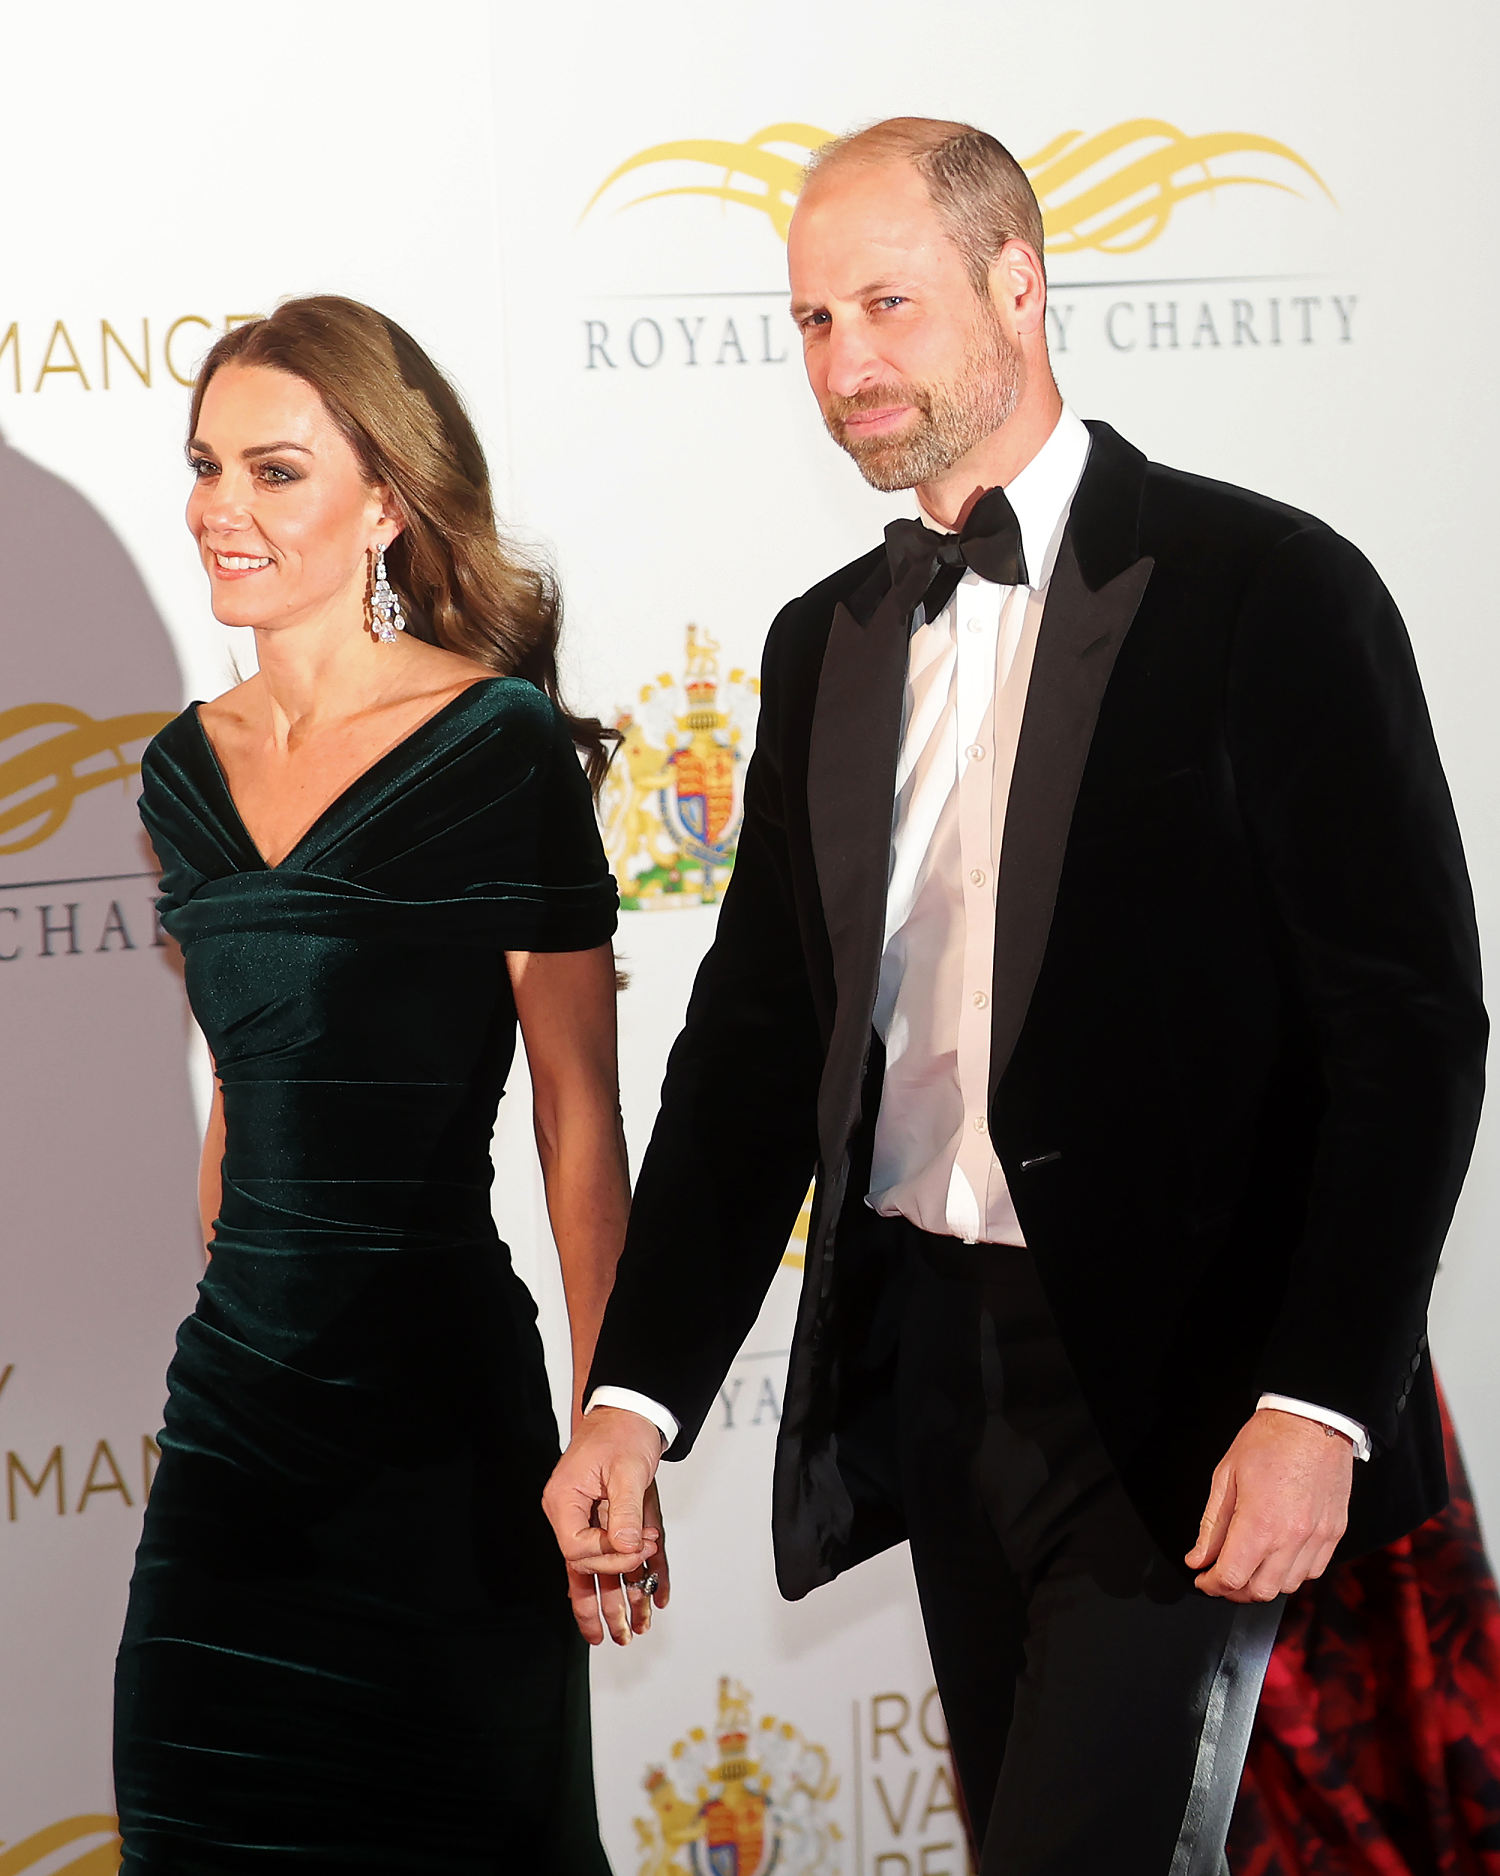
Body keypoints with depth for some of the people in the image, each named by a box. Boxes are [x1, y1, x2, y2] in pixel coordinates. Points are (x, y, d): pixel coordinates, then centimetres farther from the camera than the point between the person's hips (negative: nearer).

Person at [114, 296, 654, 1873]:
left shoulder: (500, 747, -10)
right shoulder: (190, 768, 9)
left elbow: (580, 1114, -9)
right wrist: (239, 1306, 15)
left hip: (442, 1401, -6)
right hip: (233, 1388, 6)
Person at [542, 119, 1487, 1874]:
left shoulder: (1266, 590, -6)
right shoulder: (825, 644, 13)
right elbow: (758, 1029, 14)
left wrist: (1320, 1401, -19)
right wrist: (636, 1394, 4)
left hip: (1173, 1387, -6)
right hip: (927, 1371, 6)